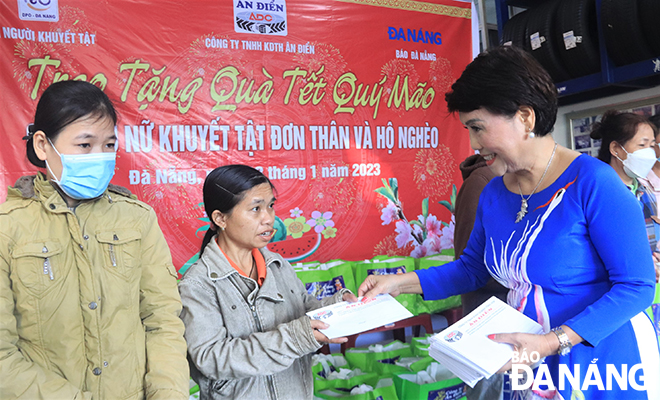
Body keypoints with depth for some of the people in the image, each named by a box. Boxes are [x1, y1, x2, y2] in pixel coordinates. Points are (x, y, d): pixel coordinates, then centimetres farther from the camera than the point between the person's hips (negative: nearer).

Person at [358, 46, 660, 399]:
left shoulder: (592, 183, -19)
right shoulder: (493, 195, -1)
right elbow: (471, 268, 9)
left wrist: (553, 342, -27)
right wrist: (403, 282, -4)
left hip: (605, 361, -5)